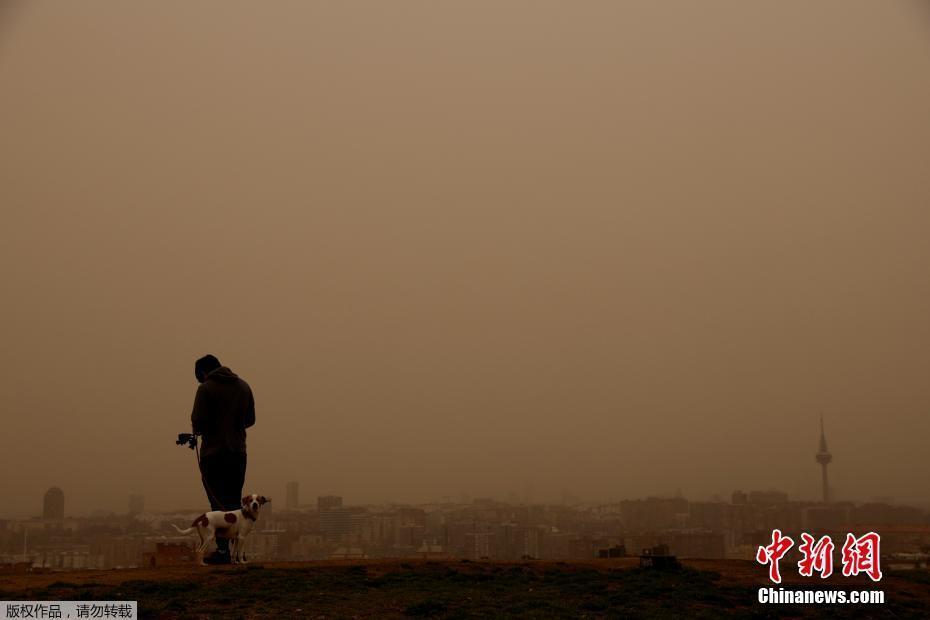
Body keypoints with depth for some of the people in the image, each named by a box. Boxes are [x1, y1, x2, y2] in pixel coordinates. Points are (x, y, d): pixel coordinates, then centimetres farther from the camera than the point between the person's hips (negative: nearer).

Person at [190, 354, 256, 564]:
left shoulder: (206, 388, -7)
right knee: (234, 503, 11)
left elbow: (198, 420, -13)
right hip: (238, 452, 5)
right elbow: (250, 419, 14)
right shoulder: (243, 386, 11)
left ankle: (223, 550, -5)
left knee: (218, 503, -2)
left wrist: (198, 431, 9)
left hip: (213, 454, -5)